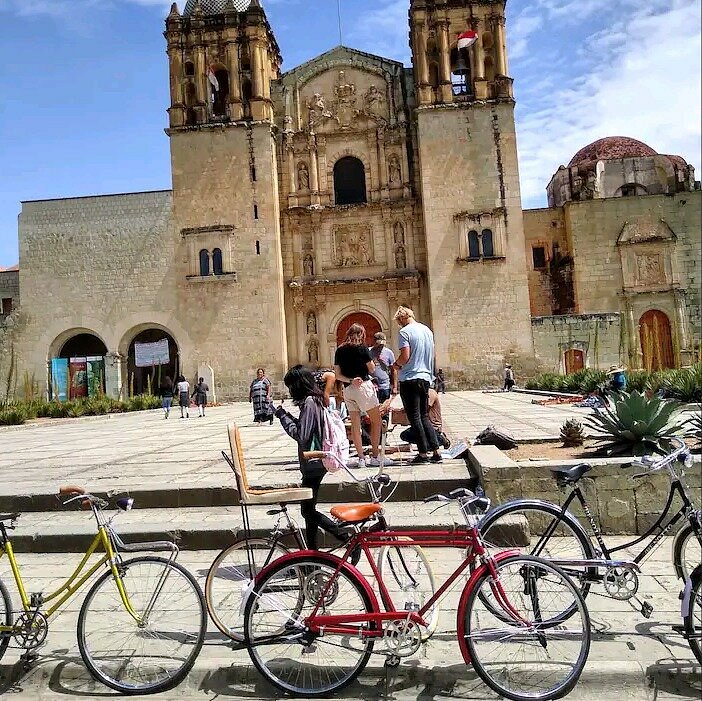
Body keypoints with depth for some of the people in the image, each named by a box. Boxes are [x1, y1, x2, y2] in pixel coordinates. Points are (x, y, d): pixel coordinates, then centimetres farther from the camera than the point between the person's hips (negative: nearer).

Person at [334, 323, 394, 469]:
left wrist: (350, 380, -4)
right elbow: (371, 369, 2)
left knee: (355, 424, 6)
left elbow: (338, 375, 6)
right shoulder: (362, 348, -5)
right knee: (376, 420, 3)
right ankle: (375, 456, 1)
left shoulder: (339, 350, 9)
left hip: (347, 389, 6)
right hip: (363, 386, -5)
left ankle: (361, 458, 8)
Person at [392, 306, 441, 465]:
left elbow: (405, 356, -18)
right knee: (424, 416, 14)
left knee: (414, 417, 0)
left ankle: (423, 454, 2)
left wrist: (396, 364, 1)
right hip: (425, 377, 7)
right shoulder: (427, 330, 13)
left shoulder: (405, 331, -10)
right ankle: (436, 452, 11)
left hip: (410, 378, -7)